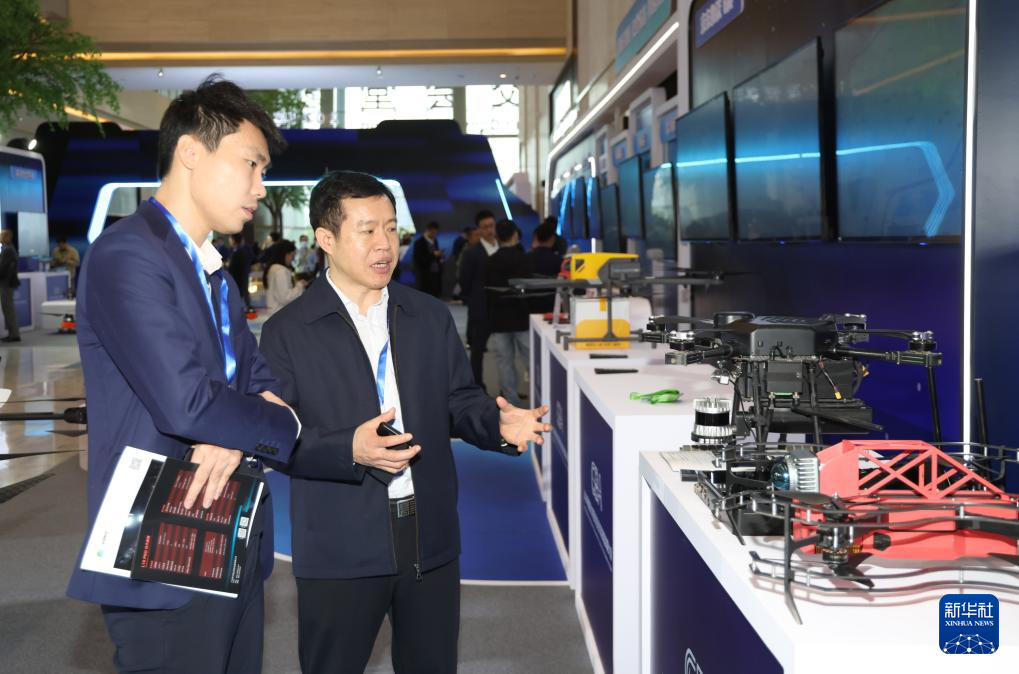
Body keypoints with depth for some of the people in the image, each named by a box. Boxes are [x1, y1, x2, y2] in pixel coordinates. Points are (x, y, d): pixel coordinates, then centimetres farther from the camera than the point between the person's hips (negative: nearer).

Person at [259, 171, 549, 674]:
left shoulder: (431, 317, 8)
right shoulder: (288, 332, -5)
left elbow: (458, 402, 9)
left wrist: (499, 423, -12)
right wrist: (350, 450, -25)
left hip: (430, 538, 4)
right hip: (341, 547, -3)